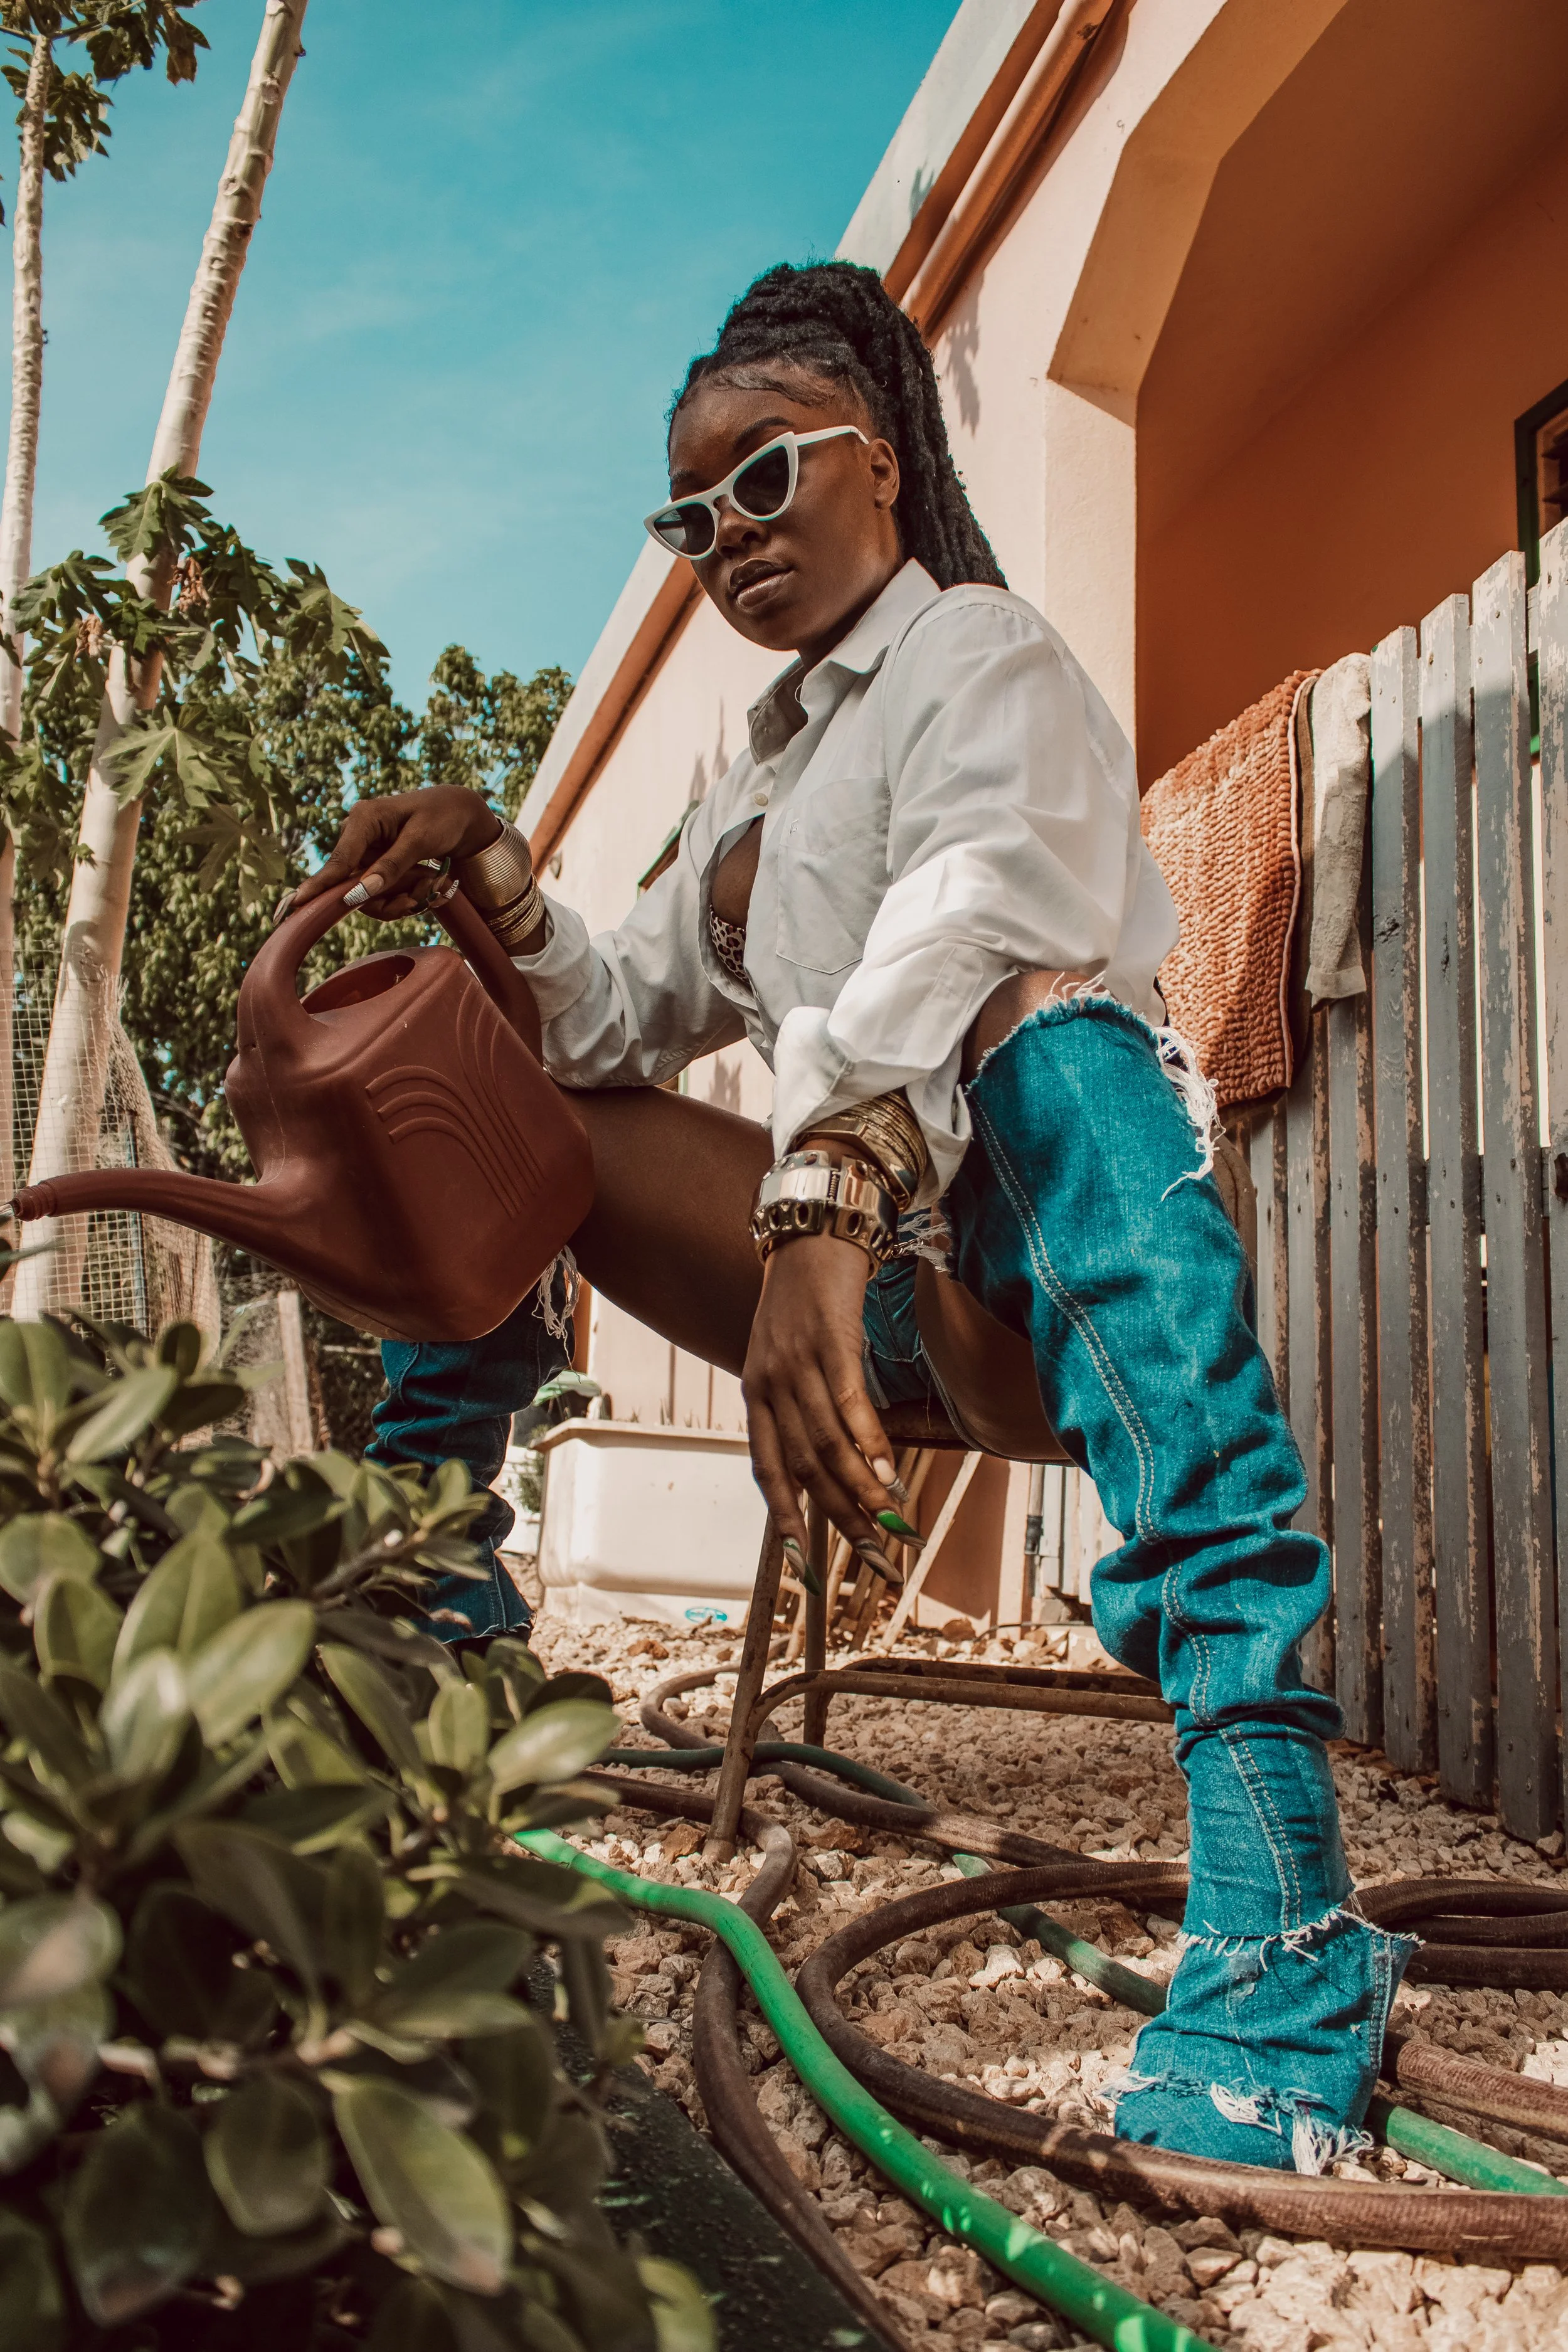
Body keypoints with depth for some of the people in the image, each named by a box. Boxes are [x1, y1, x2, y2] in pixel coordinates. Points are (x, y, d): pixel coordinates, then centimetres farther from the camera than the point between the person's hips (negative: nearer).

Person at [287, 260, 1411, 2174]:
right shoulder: (765, 762, 24)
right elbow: (625, 1024, 18)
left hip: (1031, 1280, -6)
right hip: (877, 1285, 7)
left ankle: (1281, 1934, -50)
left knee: (1052, 1016, -39)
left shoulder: (980, 655, 1)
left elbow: (960, 916, -23)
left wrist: (824, 1206, -40)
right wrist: (500, 891, -2)